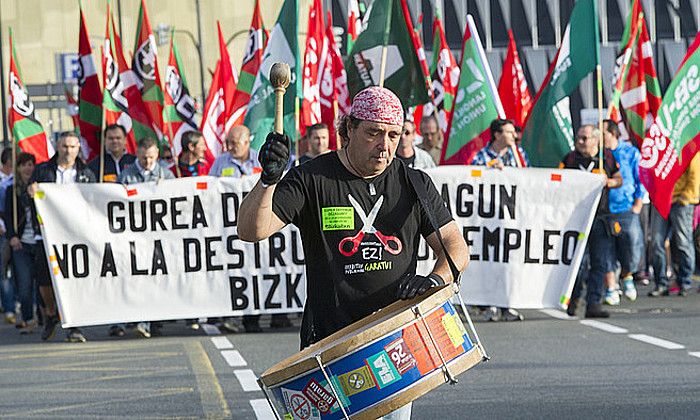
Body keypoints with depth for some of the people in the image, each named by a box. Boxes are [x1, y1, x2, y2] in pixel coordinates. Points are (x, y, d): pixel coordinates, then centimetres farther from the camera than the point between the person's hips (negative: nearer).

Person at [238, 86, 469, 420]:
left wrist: (435, 279, -12)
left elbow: (456, 247, 10)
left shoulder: (414, 185, 7)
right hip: (329, 341, -3)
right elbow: (251, 231, -12)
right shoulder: (312, 180, -3)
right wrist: (269, 179, -29)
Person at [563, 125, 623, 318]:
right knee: (579, 262, -6)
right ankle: (573, 298, 15)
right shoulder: (570, 159, 3)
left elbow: (619, 179, 17)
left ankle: (593, 304, 4)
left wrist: (608, 182, -4)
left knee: (600, 264, 0)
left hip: (601, 218, 3)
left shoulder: (608, 157, 8)